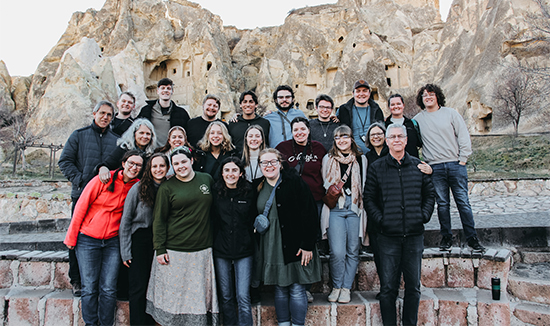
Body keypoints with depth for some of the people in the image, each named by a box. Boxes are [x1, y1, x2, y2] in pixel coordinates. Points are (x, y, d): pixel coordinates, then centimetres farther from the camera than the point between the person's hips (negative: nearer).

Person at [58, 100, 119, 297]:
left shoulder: (116, 140, 12)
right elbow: (65, 161, 2)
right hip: (82, 195, -1)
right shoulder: (79, 136, 8)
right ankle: (76, 280, 13)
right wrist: (80, 181, -10)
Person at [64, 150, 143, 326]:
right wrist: (71, 237, -3)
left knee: (108, 289, 3)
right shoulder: (104, 179, -9)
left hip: (112, 242, 2)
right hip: (88, 239, -2)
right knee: (89, 288, 3)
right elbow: (81, 206, -5)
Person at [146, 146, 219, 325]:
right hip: (174, 252, -2)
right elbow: (159, 220, 0)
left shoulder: (207, 179, 7)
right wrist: (159, 249, -6)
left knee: (201, 294, 7)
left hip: (203, 250, 2)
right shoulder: (167, 187, 0)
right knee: (174, 294, 5)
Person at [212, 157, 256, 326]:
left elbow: (254, 220, 6)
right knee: (226, 297, 11)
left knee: (243, 297, -3)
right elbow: (211, 220, 6)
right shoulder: (215, 192, -1)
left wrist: (250, 241, 0)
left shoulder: (249, 192, -2)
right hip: (221, 249, 1)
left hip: (244, 250, -1)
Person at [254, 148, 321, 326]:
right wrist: (258, 248, 11)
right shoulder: (258, 187, 8)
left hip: (295, 245, -4)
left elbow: (309, 214, -11)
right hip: (272, 247, 4)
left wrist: (307, 245, -14)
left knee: (297, 290, 3)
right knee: (280, 289, 13)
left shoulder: (294, 182, -8)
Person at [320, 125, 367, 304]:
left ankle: (346, 287, 16)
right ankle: (336, 287, 11)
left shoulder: (361, 160, 12)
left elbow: (365, 186, 15)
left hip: (355, 209, 1)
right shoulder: (328, 159, 13)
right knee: (337, 252, -10)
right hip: (335, 209, -1)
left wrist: (363, 206, 6)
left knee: (352, 251, 2)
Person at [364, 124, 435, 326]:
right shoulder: (376, 168, 3)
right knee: (388, 287, 3)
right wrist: (380, 219, -8)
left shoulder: (419, 166, 8)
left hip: (414, 235, 2)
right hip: (388, 235, -2)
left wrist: (424, 216, -1)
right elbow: (369, 199, 3)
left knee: (413, 286, 10)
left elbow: (429, 195, 12)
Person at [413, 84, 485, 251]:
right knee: (442, 204, 4)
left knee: (463, 202, 0)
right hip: (435, 168, 1)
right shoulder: (418, 119, 9)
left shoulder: (451, 113, 7)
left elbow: (464, 136, 5)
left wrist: (463, 159, -2)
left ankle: (472, 238, 9)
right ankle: (446, 238, 14)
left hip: (455, 164, -1)